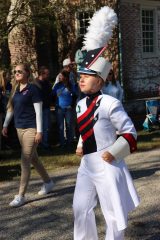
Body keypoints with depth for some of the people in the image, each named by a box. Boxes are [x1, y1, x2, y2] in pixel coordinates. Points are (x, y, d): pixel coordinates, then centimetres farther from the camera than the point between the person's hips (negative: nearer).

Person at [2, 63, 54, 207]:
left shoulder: (33, 88, -10)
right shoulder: (15, 89, 11)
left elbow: (38, 111, -13)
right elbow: (11, 108, 18)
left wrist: (39, 131, -16)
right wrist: (5, 125, 14)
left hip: (31, 128, -7)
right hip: (19, 128, 8)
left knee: (25, 162, -6)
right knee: (33, 158, 16)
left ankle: (21, 195, -1)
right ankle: (48, 182, 34)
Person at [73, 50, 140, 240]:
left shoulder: (110, 103, -15)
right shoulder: (80, 105, 7)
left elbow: (130, 133, -11)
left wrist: (114, 153, -19)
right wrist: (80, 146, 6)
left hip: (107, 164, -7)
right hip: (86, 164, 7)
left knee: (114, 211, 7)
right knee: (80, 208, 10)